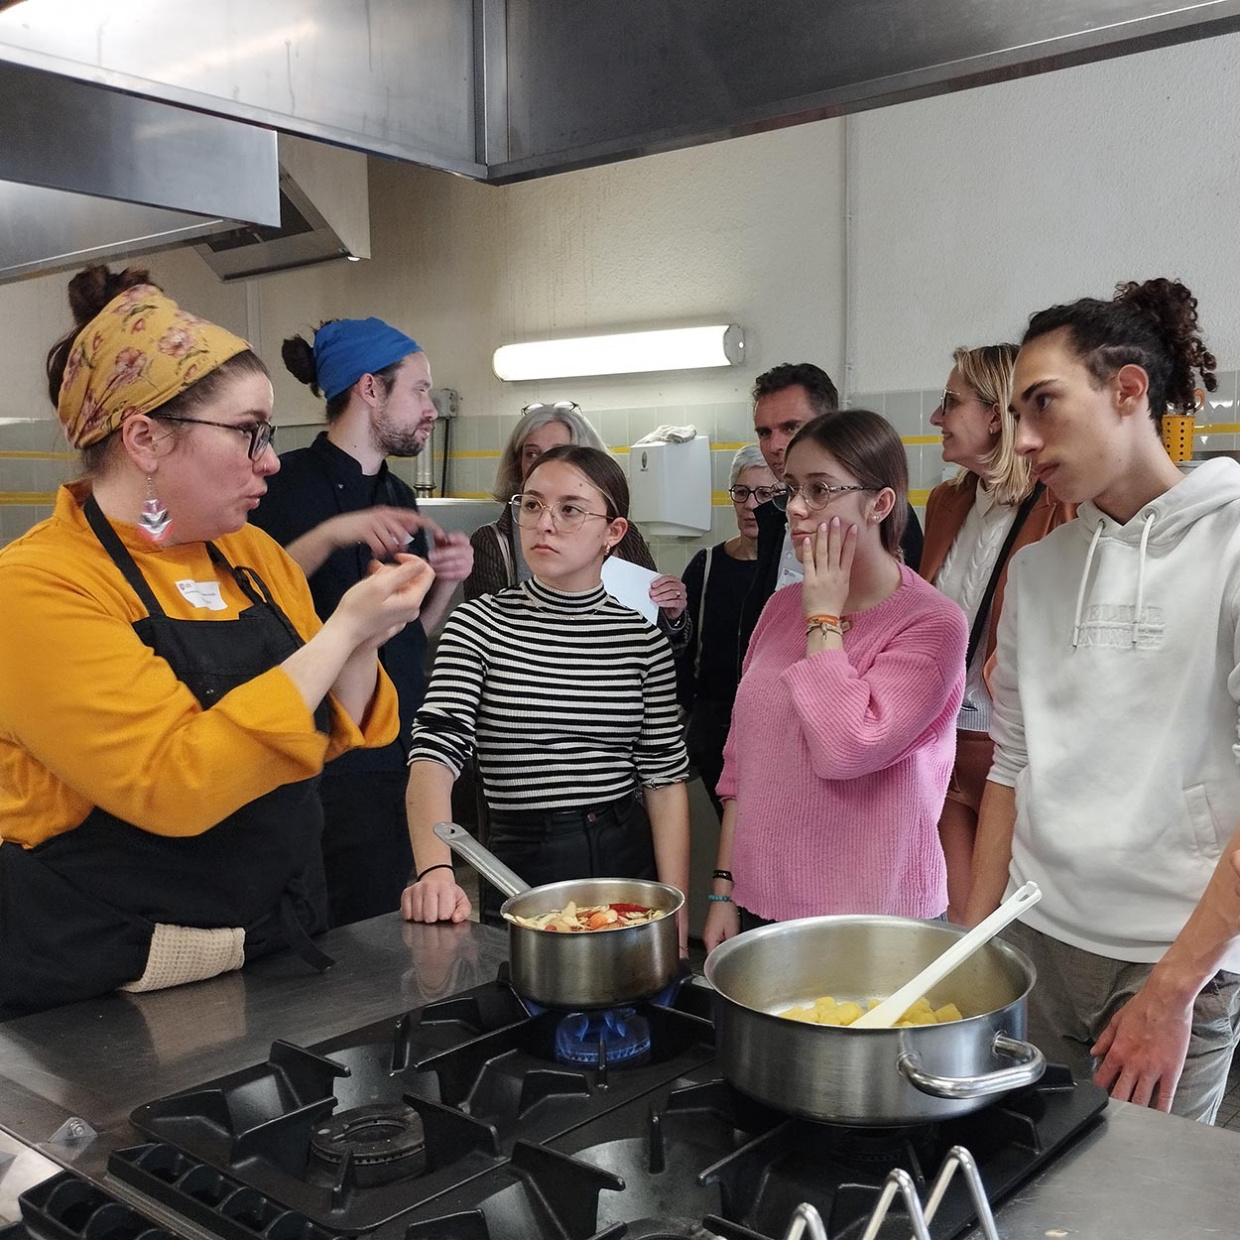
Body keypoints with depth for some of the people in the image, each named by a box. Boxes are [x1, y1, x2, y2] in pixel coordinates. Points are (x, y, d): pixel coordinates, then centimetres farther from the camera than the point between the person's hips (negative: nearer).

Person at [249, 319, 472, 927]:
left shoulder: (398, 496, 14)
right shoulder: (291, 483, -9)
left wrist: (446, 580, 2)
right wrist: (333, 535, -28)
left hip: (402, 759, 7)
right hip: (328, 766, -7)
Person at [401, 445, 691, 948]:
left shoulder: (642, 637, -1)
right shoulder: (480, 624, -7)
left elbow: (665, 775, 0)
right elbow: (435, 750, -18)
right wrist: (436, 870, -34)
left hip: (628, 856, 2)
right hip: (521, 866, -2)